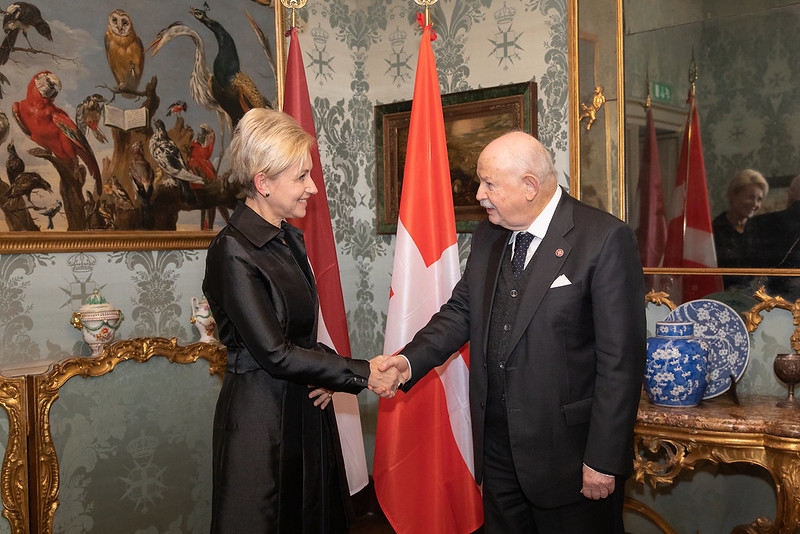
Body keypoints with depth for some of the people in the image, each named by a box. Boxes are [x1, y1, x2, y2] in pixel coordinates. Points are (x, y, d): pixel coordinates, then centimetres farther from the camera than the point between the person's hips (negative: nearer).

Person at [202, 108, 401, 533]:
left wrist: (326, 374, -5)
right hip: (260, 414, -8)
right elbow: (274, 353, -21)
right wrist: (361, 373, -18)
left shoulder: (290, 239, 7)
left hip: (306, 406, 8)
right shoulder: (233, 251, -19)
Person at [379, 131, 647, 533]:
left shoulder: (605, 239, -15)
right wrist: (410, 360, -8)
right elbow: (460, 311, 10)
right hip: (498, 444, 6)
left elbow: (621, 359, -16)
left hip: (568, 449, -6)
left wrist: (604, 459, -16)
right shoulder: (486, 237, 6)